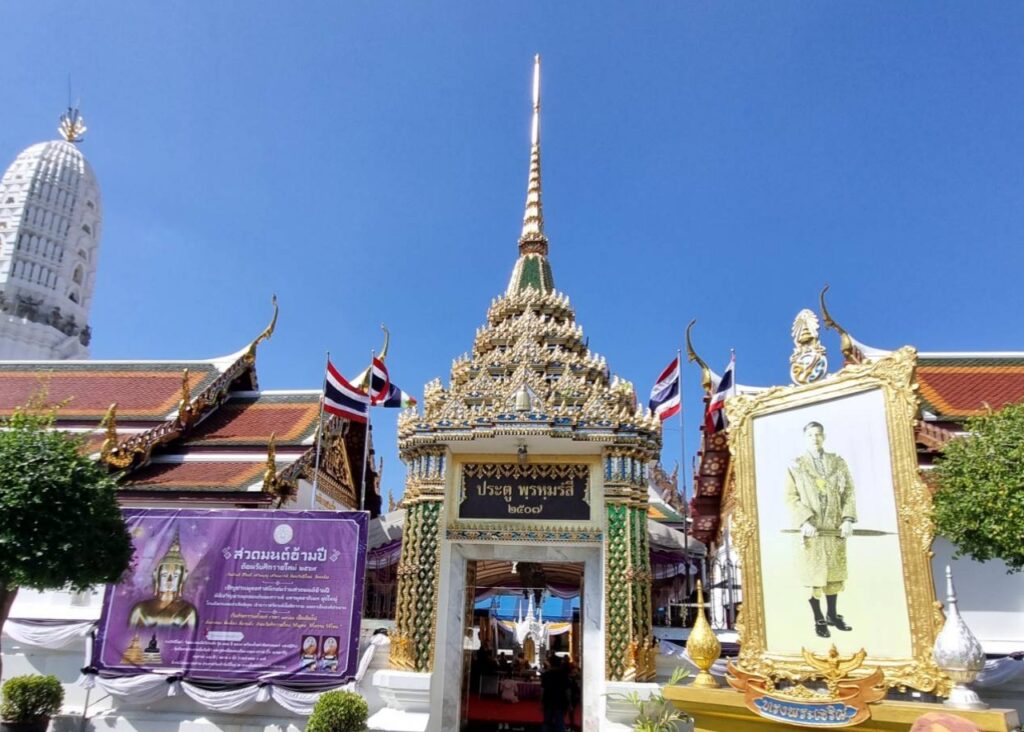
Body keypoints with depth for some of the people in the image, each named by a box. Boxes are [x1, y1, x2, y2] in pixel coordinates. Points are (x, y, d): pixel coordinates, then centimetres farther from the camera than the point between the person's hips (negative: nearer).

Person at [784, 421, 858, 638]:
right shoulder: (796, 466, -1)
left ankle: (832, 614, 27)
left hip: (835, 527, 3)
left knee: (834, 572, 12)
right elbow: (791, 498, -6)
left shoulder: (839, 463, 8)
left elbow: (849, 492, 5)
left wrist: (848, 519, -7)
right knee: (813, 574, 2)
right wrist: (804, 521, -17)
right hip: (811, 529, -3)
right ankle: (819, 619, 12)